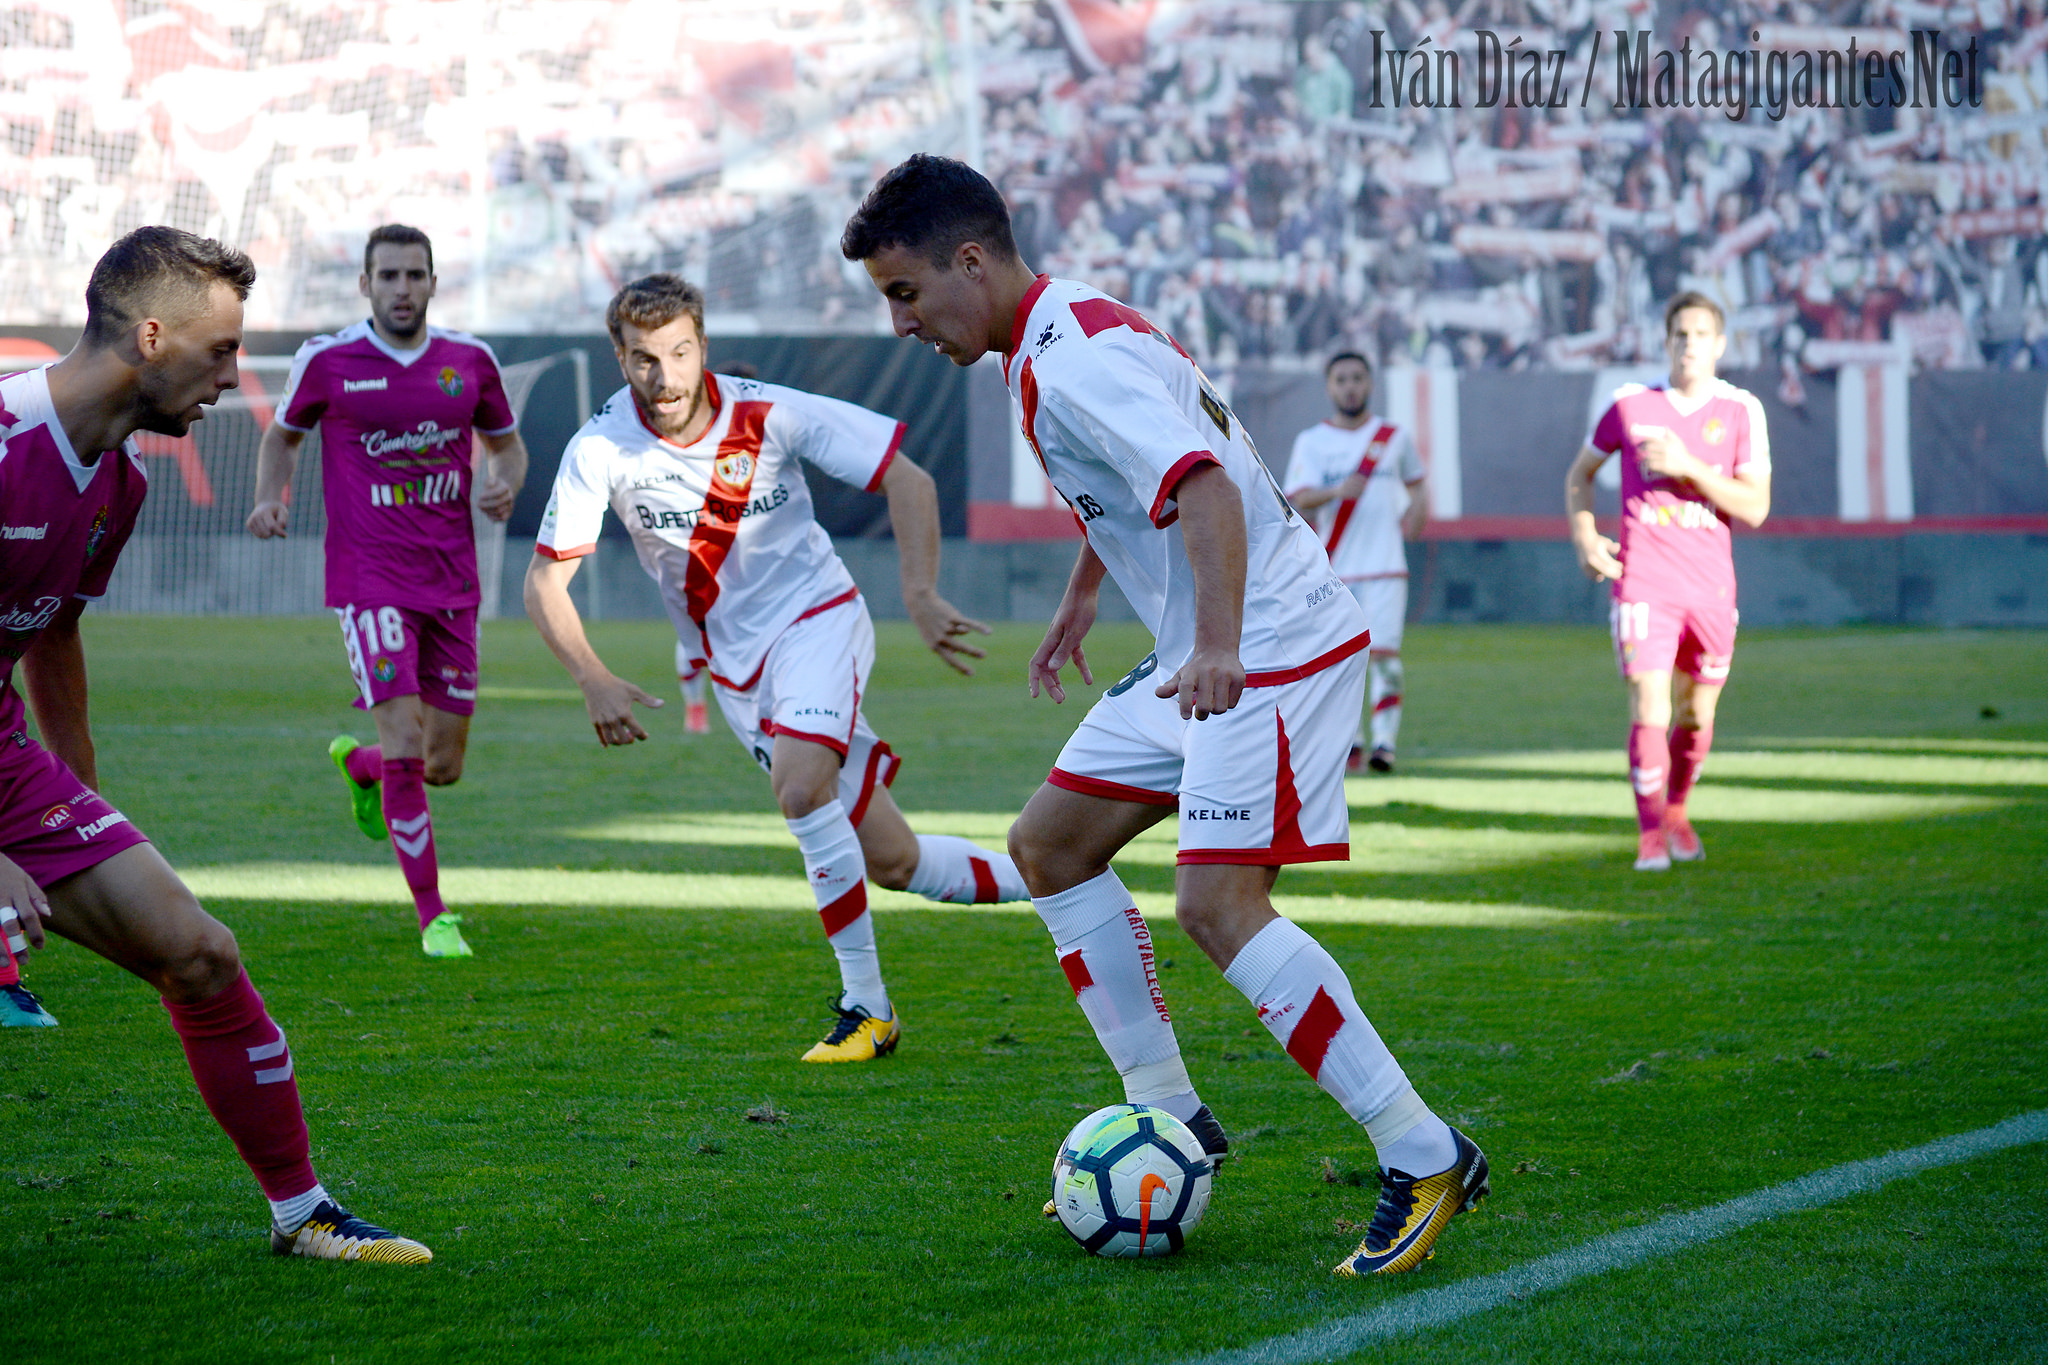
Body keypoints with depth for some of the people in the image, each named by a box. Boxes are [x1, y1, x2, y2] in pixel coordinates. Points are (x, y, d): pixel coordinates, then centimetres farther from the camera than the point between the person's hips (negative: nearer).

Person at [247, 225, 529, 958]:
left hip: (451, 584, 4)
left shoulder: (470, 361, 4)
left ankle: (358, 762, 42)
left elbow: (506, 442, 18)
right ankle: (433, 916, -3)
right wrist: (270, 498, -5)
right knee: (405, 747, -15)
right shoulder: (327, 360, -3)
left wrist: (505, 484, -4)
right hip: (369, 581, -4)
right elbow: (283, 434, 14)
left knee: (445, 765, 7)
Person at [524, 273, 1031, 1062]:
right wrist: (594, 680, -23)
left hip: (816, 618, -3)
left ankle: (866, 1007, -18)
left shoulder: (768, 415, -18)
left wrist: (922, 597, -25)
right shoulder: (601, 450, -14)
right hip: (733, 665, 3)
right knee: (891, 862, 2)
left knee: (800, 788, -30)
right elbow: (544, 582, -8)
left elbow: (907, 479, -13)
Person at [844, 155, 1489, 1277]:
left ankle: (1423, 1159, -16)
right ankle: (1171, 1123, 17)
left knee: (1217, 903, -20)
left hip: (1276, 646, -11)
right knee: (1049, 845, 13)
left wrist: (1219, 649, -45)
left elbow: (1204, 485, -34)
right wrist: (1079, 598, 40)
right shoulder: (1063, 335, 12)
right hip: (1201, 658, 11)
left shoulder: (1074, 363, -21)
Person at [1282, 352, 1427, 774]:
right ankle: (1351, 740, 19)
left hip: (1384, 565, -1)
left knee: (1382, 652, -13)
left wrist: (1416, 507, 3)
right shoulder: (1311, 442, 4)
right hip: (1332, 569, 1)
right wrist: (1335, 491, -29)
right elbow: (1298, 498, -10)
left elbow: (1415, 483, 25)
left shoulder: (1395, 437, 9)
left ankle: (1385, 739, -14)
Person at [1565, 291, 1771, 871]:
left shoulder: (1741, 410, 0)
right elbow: (1580, 473, 17)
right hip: (1643, 579, -2)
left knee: (1697, 714, 12)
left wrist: (1687, 465, -18)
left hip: (1711, 584, 2)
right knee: (1649, 708, -13)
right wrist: (1584, 536, 1)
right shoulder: (1630, 404, 2)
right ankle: (1650, 836, -5)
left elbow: (1755, 507, -8)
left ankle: (1676, 812, 37)